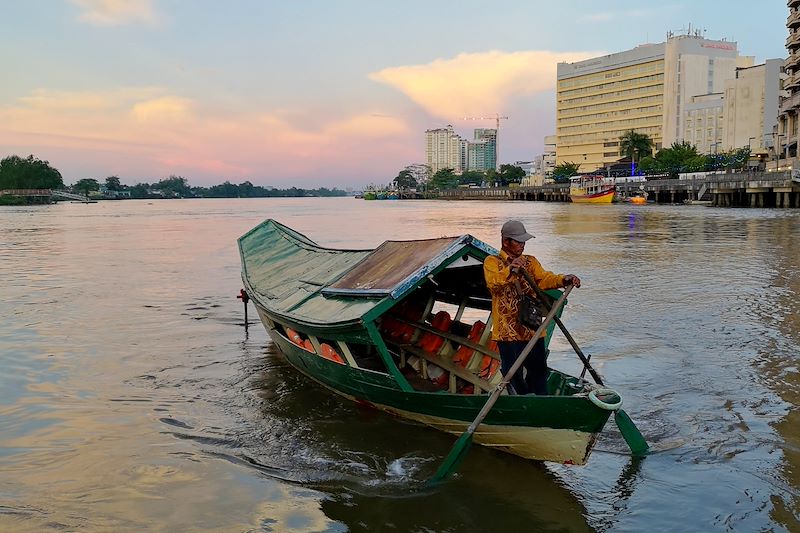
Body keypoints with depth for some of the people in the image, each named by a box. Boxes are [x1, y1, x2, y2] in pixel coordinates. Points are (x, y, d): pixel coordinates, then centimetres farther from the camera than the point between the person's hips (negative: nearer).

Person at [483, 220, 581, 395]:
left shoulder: (530, 261, 15)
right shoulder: (492, 262, 0)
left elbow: (544, 279, -3)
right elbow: (493, 283, -21)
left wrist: (564, 280, -23)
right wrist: (509, 271, -41)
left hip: (533, 328, 4)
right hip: (508, 330, -4)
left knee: (538, 370, 10)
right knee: (513, 374, 2)